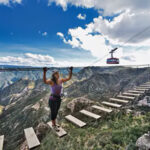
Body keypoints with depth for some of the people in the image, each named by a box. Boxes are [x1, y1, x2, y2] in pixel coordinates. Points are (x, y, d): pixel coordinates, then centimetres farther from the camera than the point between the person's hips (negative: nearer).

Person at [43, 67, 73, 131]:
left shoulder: (61, 80, 0)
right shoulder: (51, 81, -17)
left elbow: (69, 78, 3)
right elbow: (45, 81, -37)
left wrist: (71, 71, -5)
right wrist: (44, 72, -48)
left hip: (59, 99, 6)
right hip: (52, 99, -6)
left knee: (56, 112, 22)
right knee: (53, 113, 11)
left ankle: (54, 123, 45)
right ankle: (54, 126, 33)